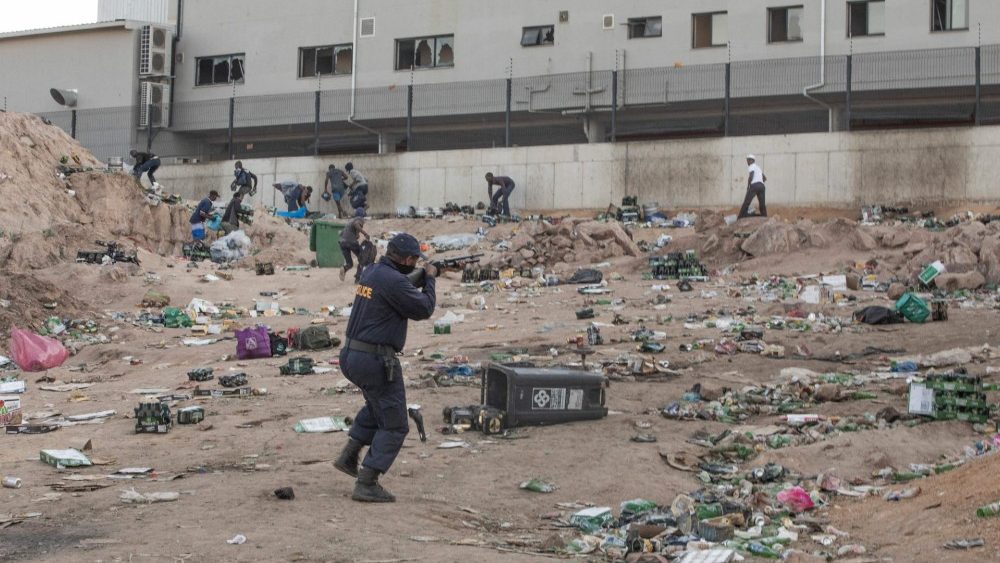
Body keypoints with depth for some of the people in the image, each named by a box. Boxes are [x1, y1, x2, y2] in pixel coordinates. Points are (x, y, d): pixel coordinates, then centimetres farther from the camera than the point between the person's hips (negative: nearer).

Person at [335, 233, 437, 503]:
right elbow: (423, 309, -10)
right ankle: (366, 485, -4)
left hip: (351, 356, 9)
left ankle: (349, 456, 28)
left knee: (378, 404, 33)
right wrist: (430, 279, 5)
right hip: (376, 360, -9)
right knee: (394, 425, 1)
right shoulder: (394, 281, -19)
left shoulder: (370, 271, 9)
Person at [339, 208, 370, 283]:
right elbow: (356, 224, -19)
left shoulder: (351, 221, 29)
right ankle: (358, 278, 5)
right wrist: (365, 233, -20)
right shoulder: (360, 219, 6)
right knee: (361, 259, 16)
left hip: (342, 242, 6)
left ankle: (344, 269, -22)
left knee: (349, 264, 12)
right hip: (352, 241, -6)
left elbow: (341, 233, 27)